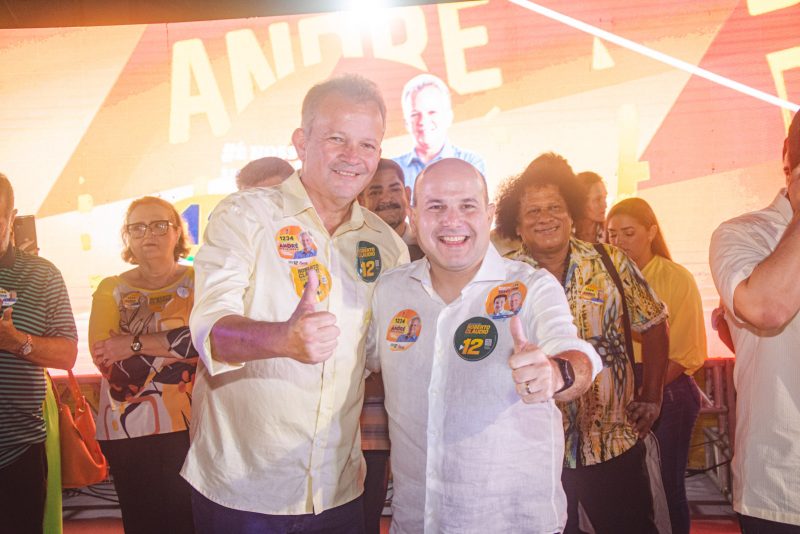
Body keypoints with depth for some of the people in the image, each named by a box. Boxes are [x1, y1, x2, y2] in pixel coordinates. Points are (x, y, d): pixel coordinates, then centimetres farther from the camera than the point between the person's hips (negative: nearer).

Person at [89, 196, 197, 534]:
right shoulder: (111, 289, 6)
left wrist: (135, 344, -16)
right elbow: (108, 362, -8)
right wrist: (177, 345, -14)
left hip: (192, 427, -1)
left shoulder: (198, 282, 4)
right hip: (129, 433, 1)